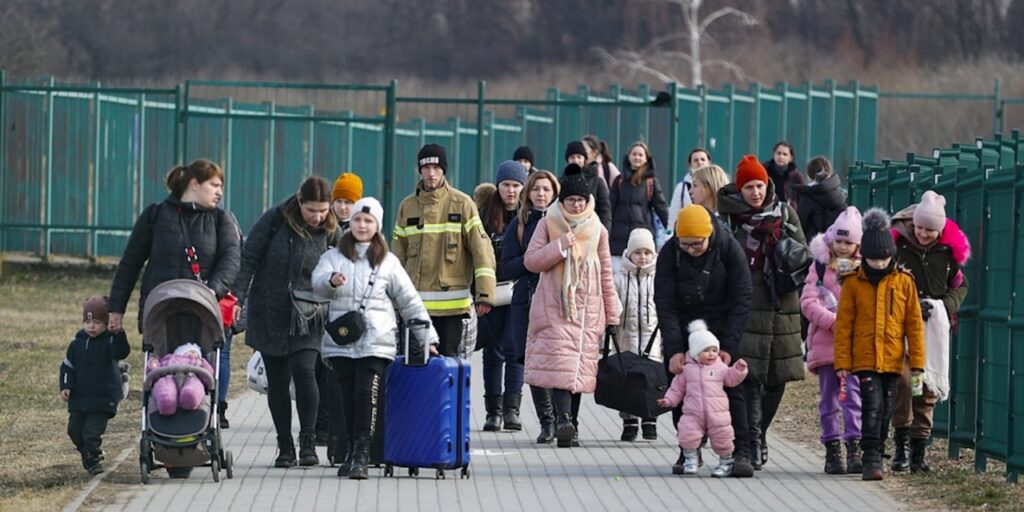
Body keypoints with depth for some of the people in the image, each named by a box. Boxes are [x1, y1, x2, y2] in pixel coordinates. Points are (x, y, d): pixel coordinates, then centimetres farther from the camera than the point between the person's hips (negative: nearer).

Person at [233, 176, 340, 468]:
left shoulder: (330, 232, 0)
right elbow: (248, 259, -4)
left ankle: (308, 441, -6)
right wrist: (238, 298, -11)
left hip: (307, 319, 0)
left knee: (304, 371, -18)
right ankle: (285, 447, 15)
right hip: (269, 317, 0)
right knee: (277, 381, 5)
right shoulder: (274, 220, -7)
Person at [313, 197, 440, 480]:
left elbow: (410, 301, 12)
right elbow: (318, 280, -9)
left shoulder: (388, 262, 11)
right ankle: (352, 451, 13)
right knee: (347, 398, 1)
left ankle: (361, 455, -17)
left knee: (367, 395, -15)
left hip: (376, 343, -2)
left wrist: (427, 337, 7)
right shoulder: (334, 257, 11)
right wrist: (332, 280, -33)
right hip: (341, 342, 2)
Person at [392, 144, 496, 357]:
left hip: (451, 303, -3)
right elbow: (398, 254, 14)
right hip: (416, 303, 3)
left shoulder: (462, 204, 0)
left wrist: (485, 292, -12)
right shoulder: (408, 206, 10)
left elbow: (481, 249, -4)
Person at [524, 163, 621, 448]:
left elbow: (606, 273, 14)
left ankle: (570, 427, 5)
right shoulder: (549, 224, 5)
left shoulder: (597, 229, 10)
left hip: (587, 308, 2)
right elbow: (531, 261, -1)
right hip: (555, 306, -2)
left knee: (579, 365, 1)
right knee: (560, 361, -18)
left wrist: (612, 314, 12)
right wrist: (560, 246, -14)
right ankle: (564, 418, -29)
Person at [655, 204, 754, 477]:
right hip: (683, 330, 1)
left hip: (722, 328, -1)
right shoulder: (669, 253, -16)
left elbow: (740, 300, -15)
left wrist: (728, 347, -22)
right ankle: (688, 451, 7)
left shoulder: (730, 249, -18)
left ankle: (741, 452, -7)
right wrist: (674, 350, -26)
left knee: (731, 387, -9)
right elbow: (665, 304, -17)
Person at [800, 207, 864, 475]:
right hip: (825, 342, 1)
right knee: (830, 398, 5)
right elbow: (808, 302, -2)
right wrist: (833, 321, -15)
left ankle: (854, 449, -12)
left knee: (853, 394, -10)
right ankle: (832, 451, 10)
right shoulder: (820, 266, 8)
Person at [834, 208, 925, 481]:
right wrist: (842, 362, -1)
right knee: (872, 405, -15)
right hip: (864, 359, -2)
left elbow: (914, 324, 6)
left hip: (892, 359, 2)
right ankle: (871, 460, -16)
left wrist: (917, 361, 2)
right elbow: (843, 325, 3)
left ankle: (875, 456, 24)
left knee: (885, 410, 10)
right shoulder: (853, 283, 0)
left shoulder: (904, 282, 3)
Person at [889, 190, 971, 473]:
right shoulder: (897, 244, -4)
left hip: (934, 328, 3)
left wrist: (944, 307, -4)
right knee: (903, 378, -19)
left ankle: (918, 451, 10)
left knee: (928, 386, 3)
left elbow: (960, 284, 15)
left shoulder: (949, 250, 5)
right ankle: (901, 446, -13)